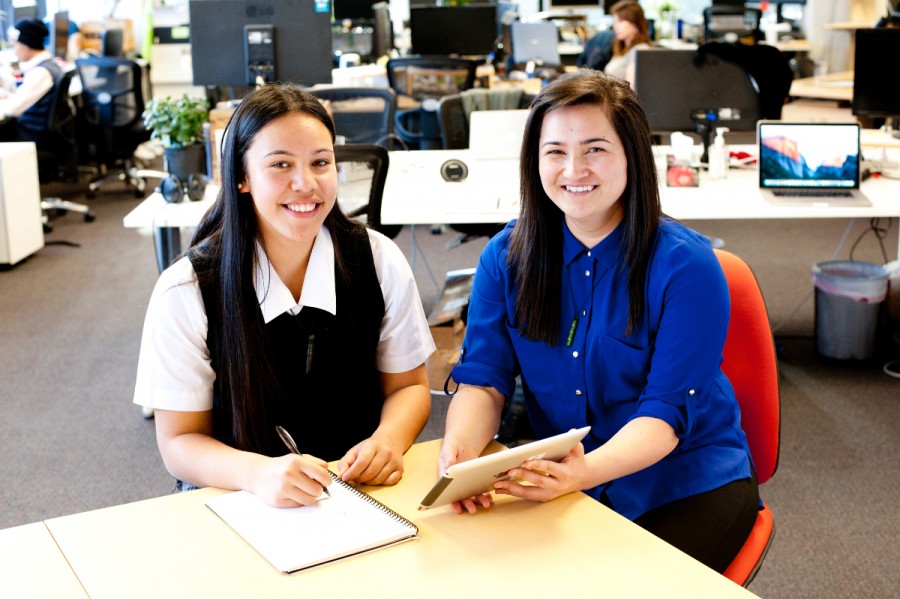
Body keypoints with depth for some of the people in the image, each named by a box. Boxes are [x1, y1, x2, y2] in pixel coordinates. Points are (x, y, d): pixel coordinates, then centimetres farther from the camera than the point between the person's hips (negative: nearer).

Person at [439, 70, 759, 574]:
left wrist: (586, 472, -36)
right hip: (558, 478, 3)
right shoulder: (506, 256, 0)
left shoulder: (686, 266, -14)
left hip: (688, 486, -3)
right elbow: (483, 379, -5)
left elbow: (669, 409, -18)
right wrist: (460, 448, -28)